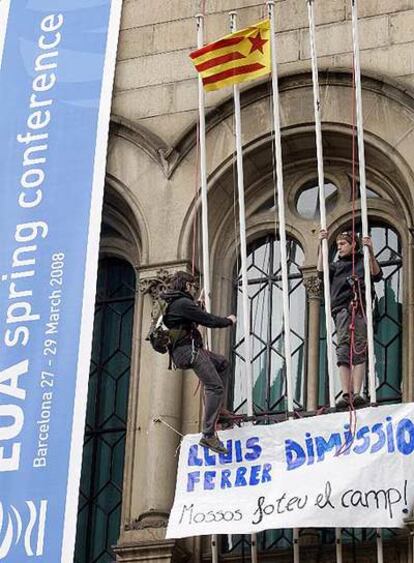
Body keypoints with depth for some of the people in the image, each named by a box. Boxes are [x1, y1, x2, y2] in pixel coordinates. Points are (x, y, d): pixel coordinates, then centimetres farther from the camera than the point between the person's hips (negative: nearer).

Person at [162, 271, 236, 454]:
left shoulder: (171, 304, 18)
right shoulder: (183, 303, -13)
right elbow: (208, 320, -13)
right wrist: (229, 321, 4)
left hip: (182, 351, 11)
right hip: (188, 350, -11)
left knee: (223, 363, 27)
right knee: (215, 386, -17)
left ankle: (216, 409, 17)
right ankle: (208, 435, -24)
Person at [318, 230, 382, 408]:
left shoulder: (363, 261, 16)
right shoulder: (337, 265, 25)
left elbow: (377, 276, -1)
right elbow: (322, 271, 7)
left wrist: (371, 252, -13)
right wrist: (322, 246, 3)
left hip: (360, 308, -2)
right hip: (342, 311, 2)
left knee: (359, 351, -9)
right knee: (343, 352, -10)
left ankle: (357, 394, -14)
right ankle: (346, 394, -16)